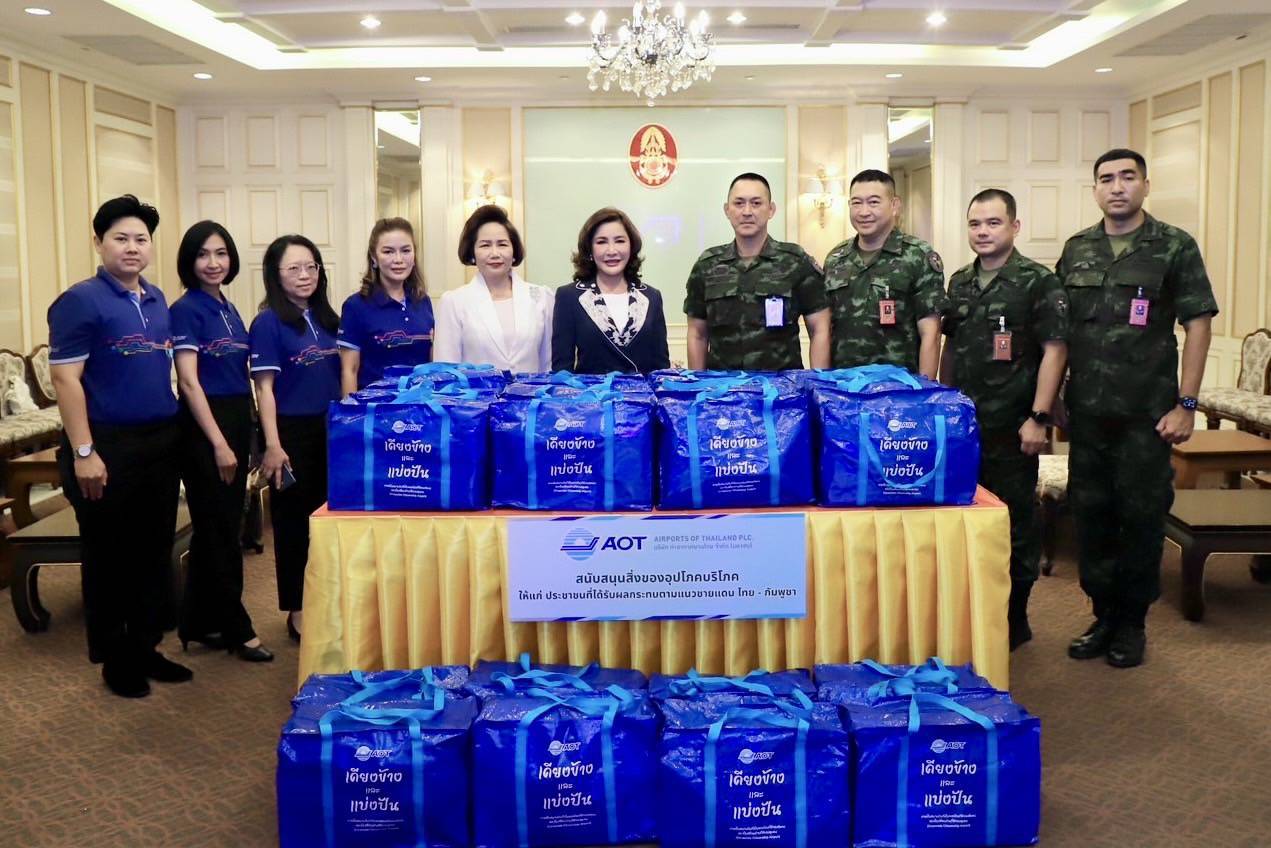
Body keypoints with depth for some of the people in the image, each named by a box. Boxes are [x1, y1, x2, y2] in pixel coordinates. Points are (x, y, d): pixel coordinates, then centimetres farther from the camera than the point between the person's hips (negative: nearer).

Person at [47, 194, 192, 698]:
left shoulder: (157, 300, 11)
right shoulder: (80, 301, -10)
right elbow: (65, 379, -14)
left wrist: (173, 430, 12)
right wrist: (83, 453, -18)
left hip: (161, 444, 7)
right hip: (109, 447, -7)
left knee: (154, 552, 13)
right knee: (110, 557, 5)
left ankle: (146, 648, 26)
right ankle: (114, 659, 17)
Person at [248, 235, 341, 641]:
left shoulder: (327, 318, 9)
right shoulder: (268, 322, -9)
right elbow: (265, 388, -13)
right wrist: (273, 446, -19)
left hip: (331, 430, 6)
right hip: (292, 432, -6)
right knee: (294, 520, 5)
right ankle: (298, 611, 15)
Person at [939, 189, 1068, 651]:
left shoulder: (1038, 281, -6)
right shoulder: (960, 282, 13)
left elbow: (1054, 350, -10)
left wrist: (1038, 417, -15)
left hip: (1011, 427, -6)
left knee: (1015, 524, 3)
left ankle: (1014, 620, 15)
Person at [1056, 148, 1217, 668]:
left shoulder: (1174, 247, -2)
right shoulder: (1077, 250, 8)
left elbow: (1198, 325, -4)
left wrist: (1185, 404, -9)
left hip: (1147, 413, -3)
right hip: (1087, 411, 4)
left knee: (1142, 517, 4)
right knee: (1090, 515, 9)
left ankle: (1132, 624, 18)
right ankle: (1104, 616, 24)